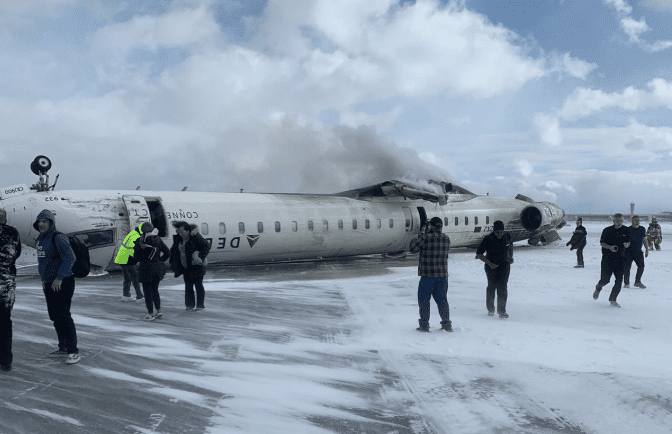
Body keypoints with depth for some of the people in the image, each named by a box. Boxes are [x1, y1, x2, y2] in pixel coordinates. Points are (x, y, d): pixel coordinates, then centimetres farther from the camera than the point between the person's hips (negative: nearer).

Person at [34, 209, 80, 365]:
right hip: (49, 284, 9)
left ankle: (73, 352, -7)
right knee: (55, 316, 13)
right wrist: (44, 279, 22)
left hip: (63, 283, -9)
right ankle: (63, 348, 25)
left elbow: (70, 258, -23)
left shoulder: (58, 238, -15)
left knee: (63, 316, -11)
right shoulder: (39, 240, 14)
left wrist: (59, 278, -23)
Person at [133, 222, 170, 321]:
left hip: (146, 268, -3)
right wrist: (160, 260, 8)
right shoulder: (157, 240, -1)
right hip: (158, 268, 4)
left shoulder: (139, 241, -10)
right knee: (155, 290, 18)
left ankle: (150, 314, 8)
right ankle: (159, 311, 15)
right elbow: (167, 252, -1)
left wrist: (142, 260, 11)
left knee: (147, 291, 6)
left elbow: (136, 255, -8)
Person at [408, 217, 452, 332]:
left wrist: (414, 239, 16)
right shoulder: (446, 239, 4)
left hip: (428, 275, -5)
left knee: (424, 299, 5)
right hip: (443, 274, 5)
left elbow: (412, 249, -6)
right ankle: (447, 324, 15)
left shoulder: (425, 238, -13)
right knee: (442, 299, 14)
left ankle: (424, 325, 6)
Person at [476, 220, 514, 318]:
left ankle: (502, 311, -5)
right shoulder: (488, 239, -17)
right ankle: (490, 309, 26)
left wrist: (511, 256, 10)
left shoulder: (507, 236, -5)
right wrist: (490, 264, -20)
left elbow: (511, 244, 20)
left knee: (502, 286, -10)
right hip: (491, 266, -2)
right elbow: (478, 254, -15)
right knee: (492, 286, 8)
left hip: (504, 265, 2)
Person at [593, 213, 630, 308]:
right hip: (607, 258, -2)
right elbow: (601, 243, 0)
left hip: (620, 259, 3)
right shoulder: (607, 230, -5)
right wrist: (610, 247, -19)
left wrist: (626, 245, -12)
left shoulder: (626, 230, 4)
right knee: (605, 280, -1)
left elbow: (628, 242, 12)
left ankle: (613, 300, 9)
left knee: (619, 281, -4)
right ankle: (598, 288, 35)